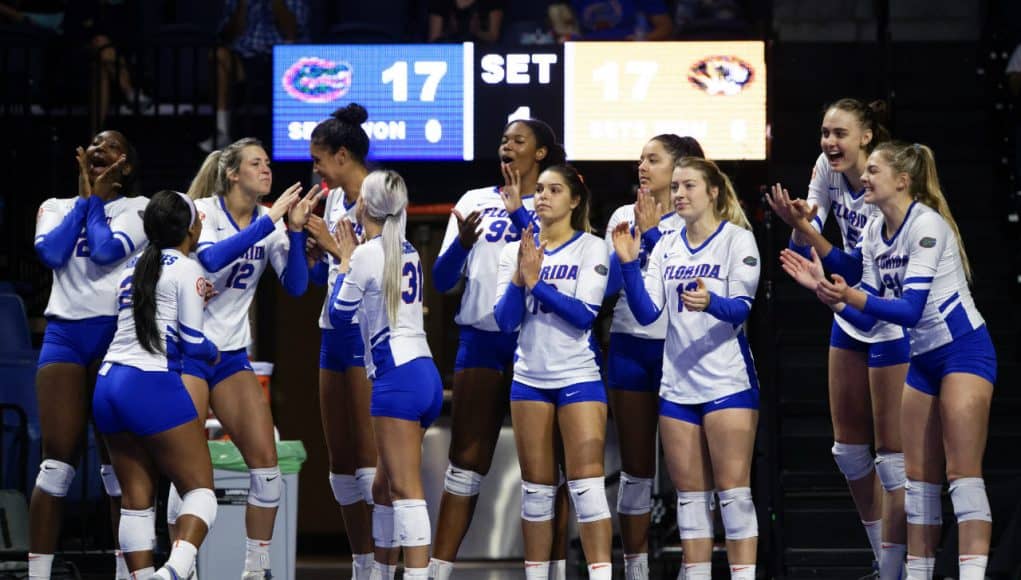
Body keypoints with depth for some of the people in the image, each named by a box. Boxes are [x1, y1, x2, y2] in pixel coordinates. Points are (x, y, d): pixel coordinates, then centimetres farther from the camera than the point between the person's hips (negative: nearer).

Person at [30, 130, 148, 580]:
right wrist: (84, 198, 3)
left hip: (117, 333, -2)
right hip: (64, 334, 2)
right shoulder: (56, 207, 16)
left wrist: (96, 200, 2)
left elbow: (106, 251, -12)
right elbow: (50, 253, -4)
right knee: (58, 459, -5)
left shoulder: (139, 209, 7)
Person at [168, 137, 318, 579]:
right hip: (186, 348, -5)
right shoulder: (203, 210, -10)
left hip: (233, 355, 5)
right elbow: (212, 258, -30)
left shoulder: (270, 221, 4)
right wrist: (270, 220, -30)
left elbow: (295, 285, -5)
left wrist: (295, 230, -17)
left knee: (265, 461, -3)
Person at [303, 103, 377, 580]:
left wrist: (333, 245, -15)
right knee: (339, 458, 10)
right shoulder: (334, 199, 14)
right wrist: (309, 242, 4)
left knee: (369, 457, -11)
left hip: (370, 336, -9)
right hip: (334, 334, 9)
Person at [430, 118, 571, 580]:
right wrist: (462, 242, -12)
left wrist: (518, 212, -20)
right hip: (481, 337, 3)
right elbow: (442, 280, 7)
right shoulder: (474, 200, 12)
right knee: (466, 461, 2)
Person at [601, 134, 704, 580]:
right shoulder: (623, 217, 10)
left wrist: (652, 233, -15)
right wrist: (623, 246, -6)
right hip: (629, 345, 3)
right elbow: (608, 284, 8)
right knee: (635, 465, 6)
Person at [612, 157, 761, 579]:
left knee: (733, 491, -7)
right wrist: (628, 264, -12)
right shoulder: (666, 247, 10)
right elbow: (647, 313, 1)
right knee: (690, 494, 7)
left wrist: (711, 303, -35)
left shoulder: (737, 239, -4)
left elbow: (741, 308, -14)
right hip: (677, 386, 5)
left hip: (728, 382, -5)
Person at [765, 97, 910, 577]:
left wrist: (805, 227, -37)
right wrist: (799, 223, -22)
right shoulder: (828, 169, -4)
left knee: (891, 455, -4)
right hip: (850, 319, 8)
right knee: (848, 448, 13)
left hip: (893, 324, -8)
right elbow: (802, 249, -1)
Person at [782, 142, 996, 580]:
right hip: (924, 359, 8)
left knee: (963, 472, -15)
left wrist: (852, 296, -38)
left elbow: (911, 310, -25)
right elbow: (867, 317, 6)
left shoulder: (926, 225, -18)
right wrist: (824, 290, -9)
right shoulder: (874, 234, 6)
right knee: (918, 476, 7)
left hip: (965, 350, -8)